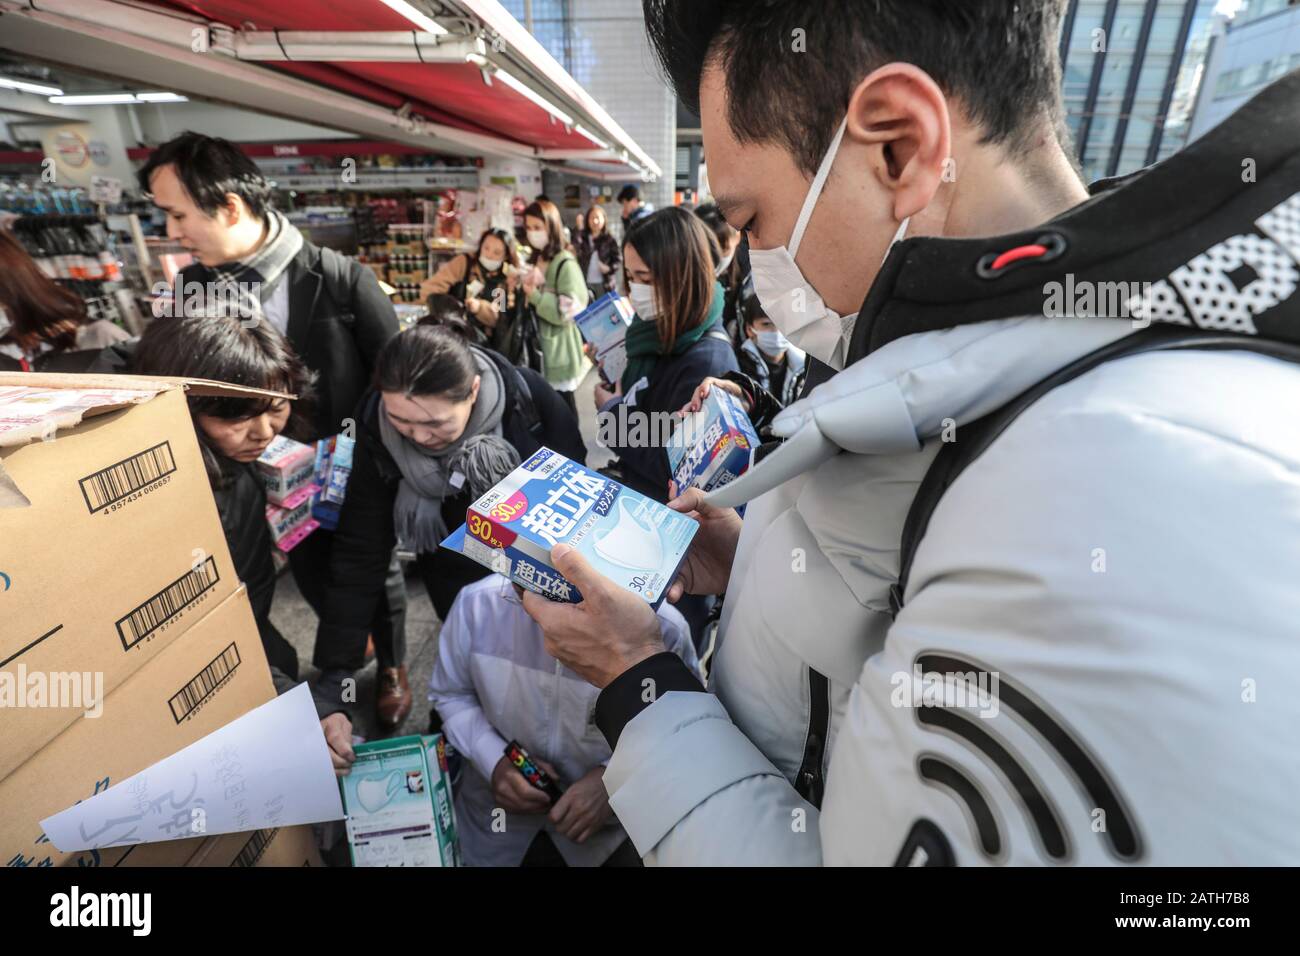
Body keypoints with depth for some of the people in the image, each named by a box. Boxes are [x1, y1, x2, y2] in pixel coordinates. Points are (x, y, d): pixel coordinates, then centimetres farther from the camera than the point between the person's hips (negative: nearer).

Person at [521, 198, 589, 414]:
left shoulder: (566, 263, -13)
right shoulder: (538, 260, 12)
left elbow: (569, 311, -21)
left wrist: (534, 295, -19)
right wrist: (520, 290, 1)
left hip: (559, 349, -7)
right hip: (540, 345, 8)